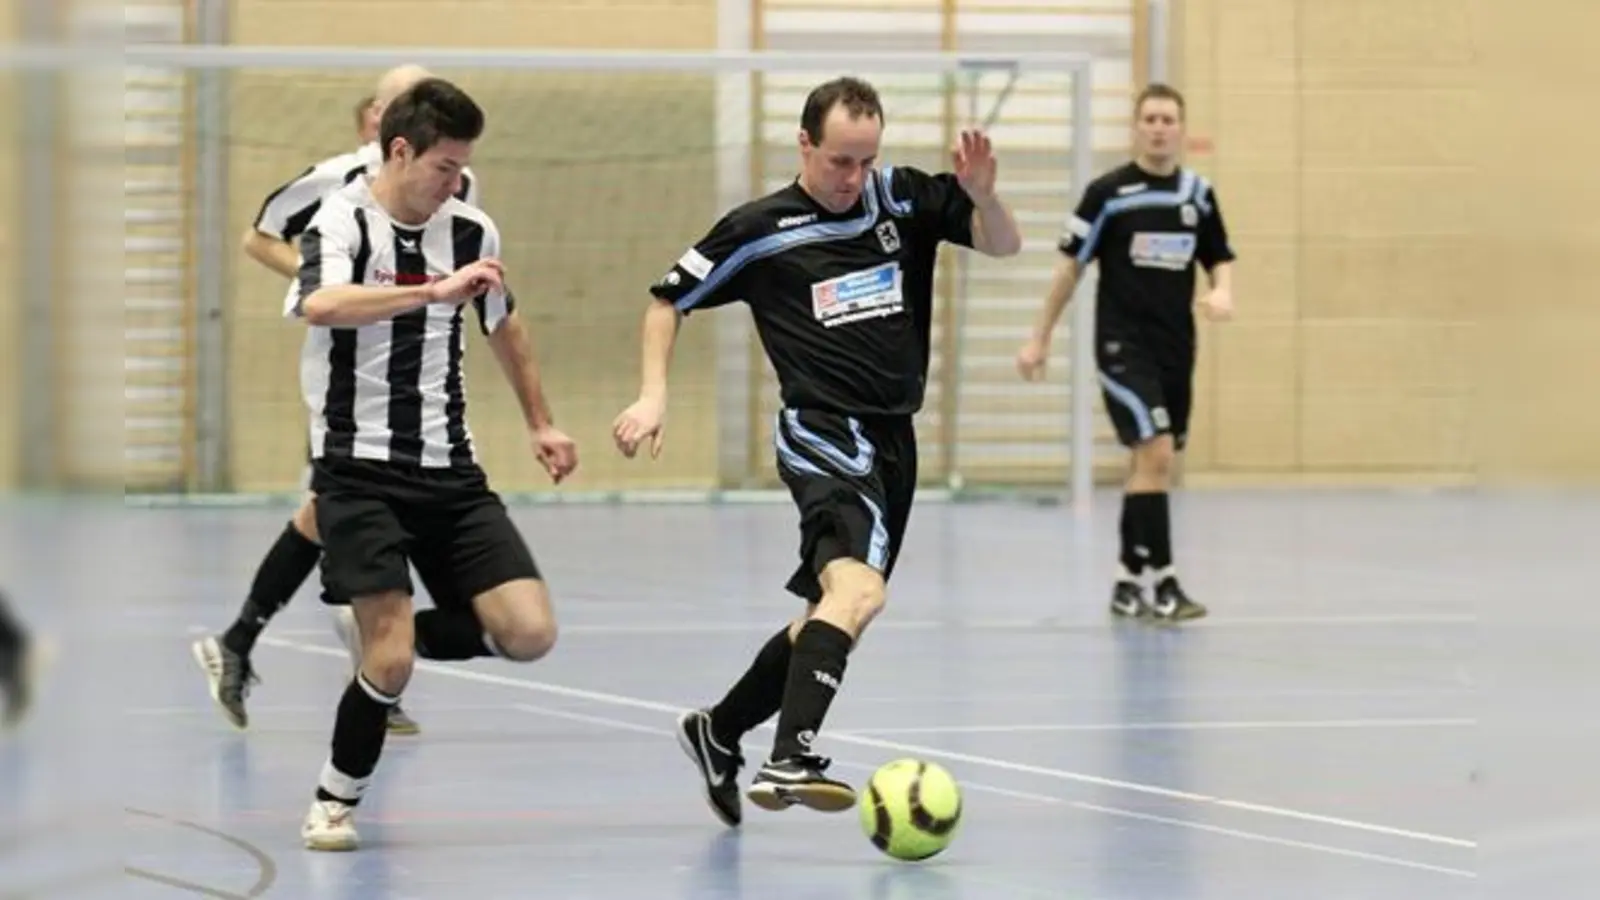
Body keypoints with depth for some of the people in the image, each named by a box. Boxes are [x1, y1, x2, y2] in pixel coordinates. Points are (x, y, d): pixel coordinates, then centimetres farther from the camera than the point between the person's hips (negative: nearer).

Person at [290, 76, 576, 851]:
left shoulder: (471, 230, 5)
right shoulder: (342, 222, -10)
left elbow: (504, 328, 26)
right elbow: (321, 305, -34)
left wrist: (540, 424, 31)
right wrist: (435, 290, -37)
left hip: (449, 468, 5)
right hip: (358, 467, -5)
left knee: (531, 633, -8)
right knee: (392, 657, -15)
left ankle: (388, 634, 18)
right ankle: (335, 801, 10)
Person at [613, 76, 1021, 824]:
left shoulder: (905, 199, 5)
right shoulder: (759, 230, -3)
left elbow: (1002, 244, 1)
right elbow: (669, 298, 8)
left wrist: (982, 196, -20)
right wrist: (653, 397, -3)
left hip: (892, 439, 6)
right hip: (822, 433, -6)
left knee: (830, 616, 16)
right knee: (859, 588, -30)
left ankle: (719, 732, 35)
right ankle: (790, 759, -39)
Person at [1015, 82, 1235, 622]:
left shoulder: (1199, 194, 5)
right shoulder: (1108, 192, -6)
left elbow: (1219, 259, 13)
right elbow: (1072, 266, -1)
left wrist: (1223, 293, -10)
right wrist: (1040, 338, 1)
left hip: (1176, 349, 5)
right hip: (1123, 346, -5)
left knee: (1152, 464, 11)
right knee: (1156, 454, -17)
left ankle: (1128, 583, 22)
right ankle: (1162, 583, -15)